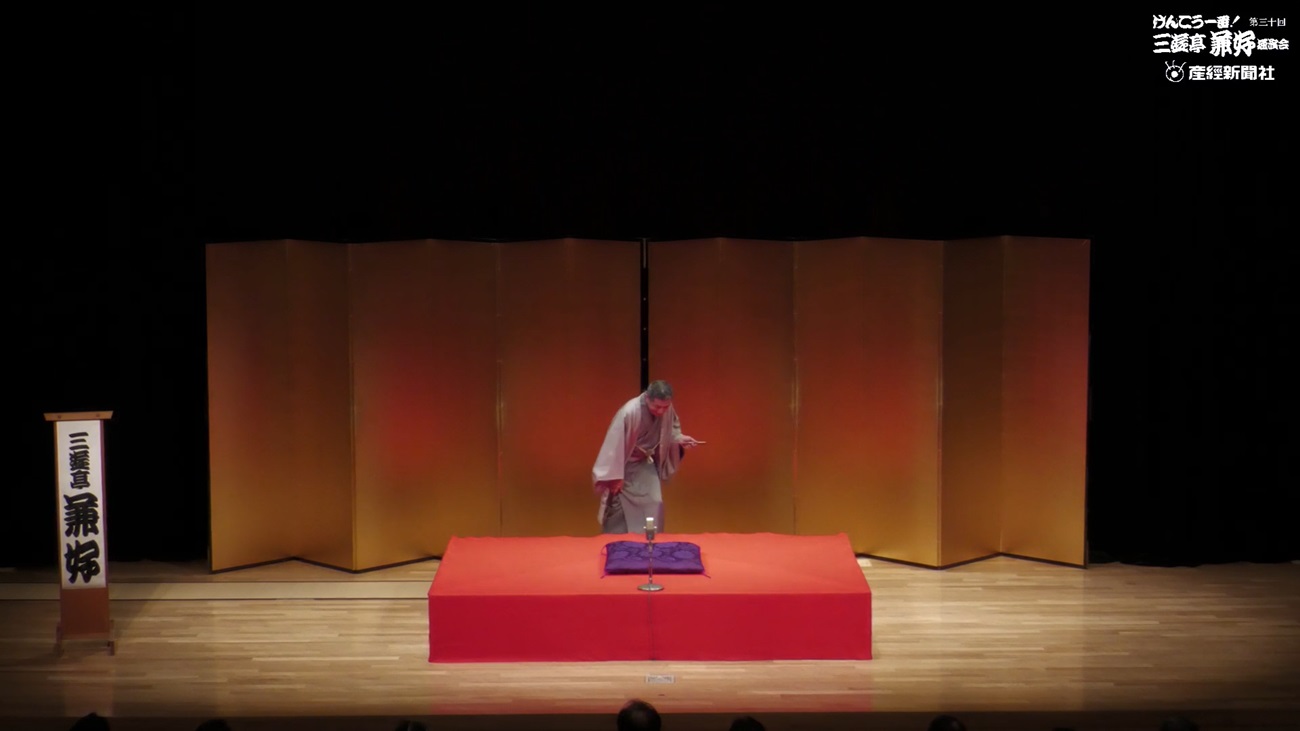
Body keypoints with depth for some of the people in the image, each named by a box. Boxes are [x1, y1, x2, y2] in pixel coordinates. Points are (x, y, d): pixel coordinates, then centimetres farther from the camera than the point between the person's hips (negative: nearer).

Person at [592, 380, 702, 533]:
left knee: (654, 506, -1)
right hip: (624, 467, -5)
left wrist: (680, 439, -16)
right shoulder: (629, 412, -33)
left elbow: (671, 432, 6)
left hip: (646, 465, 5)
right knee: (619, 510, 3)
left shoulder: (667, 410, -16)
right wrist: (613, 478, -24)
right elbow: (614, 446, -27)